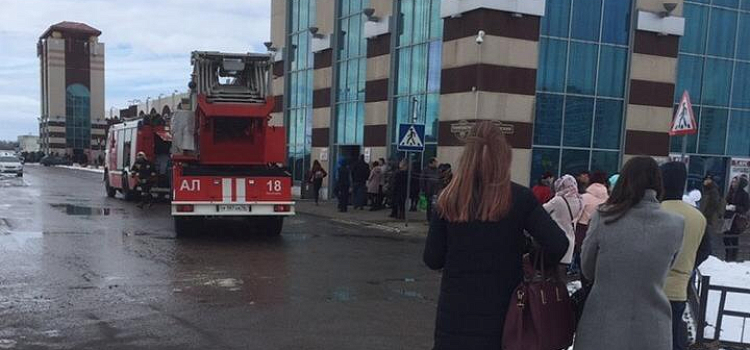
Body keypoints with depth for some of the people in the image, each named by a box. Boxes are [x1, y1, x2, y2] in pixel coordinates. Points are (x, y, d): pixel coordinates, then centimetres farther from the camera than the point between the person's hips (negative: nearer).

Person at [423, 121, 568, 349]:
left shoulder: (449, 199, -5)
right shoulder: (520, 199, -9)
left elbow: (432, 259, -3)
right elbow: (558, 245, -14)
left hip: (455, 310, 1)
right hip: (501, 311, -1)